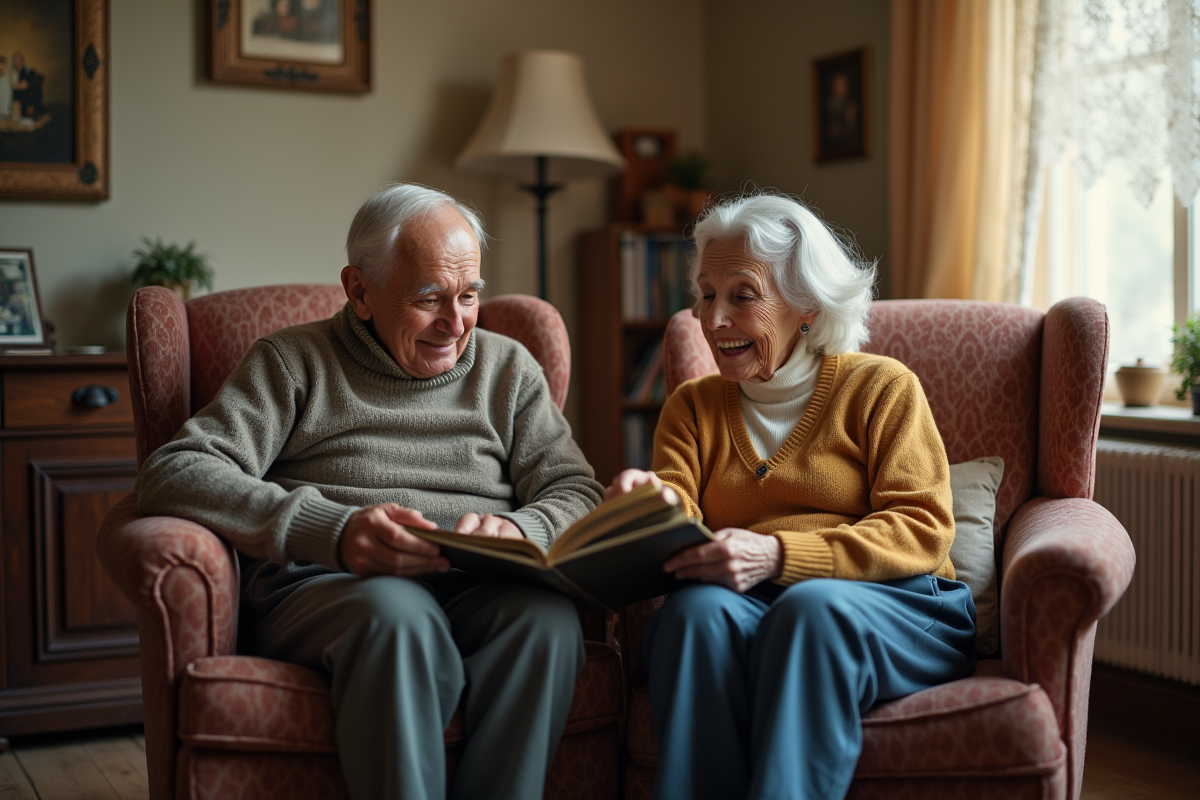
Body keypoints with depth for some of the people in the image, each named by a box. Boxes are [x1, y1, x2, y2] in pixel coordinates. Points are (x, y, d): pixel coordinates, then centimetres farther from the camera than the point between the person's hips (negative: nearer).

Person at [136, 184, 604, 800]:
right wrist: (331, 531, -20)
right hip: (321, 588, -2)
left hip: (477, 590, 3)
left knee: (546, 613, -33)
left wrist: (517, 531, -13)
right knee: (396, 610, -37)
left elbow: (578, 493, 13)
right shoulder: (292, 363, 11)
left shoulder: (508, 368, 21)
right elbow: (171, 477, -3)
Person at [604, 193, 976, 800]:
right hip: (745, 608, 2)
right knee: (699, 609, -32)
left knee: (812, 606, -35)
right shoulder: (692, 406, 21)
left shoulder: (883, 387, 9)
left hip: (894, 607, -2)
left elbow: (922, 528, -4)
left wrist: (778, 556, -19)